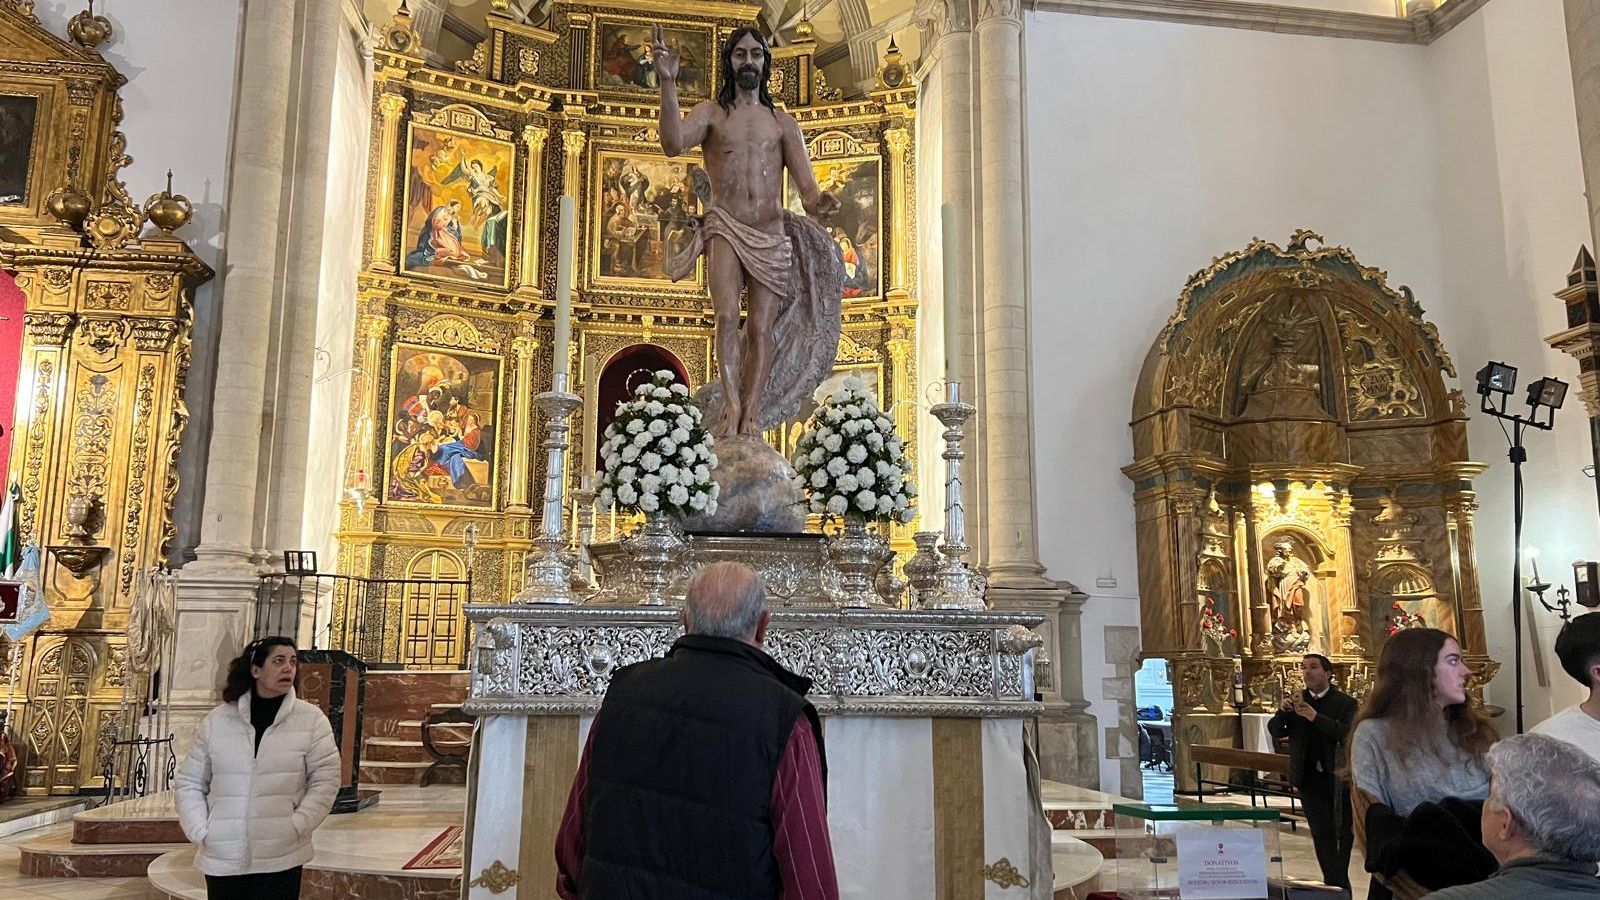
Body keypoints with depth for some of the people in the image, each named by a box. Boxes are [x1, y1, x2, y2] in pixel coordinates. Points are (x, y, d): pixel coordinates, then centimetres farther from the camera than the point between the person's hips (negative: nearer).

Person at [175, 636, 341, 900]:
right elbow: (190, 783, 9)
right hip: (222, 860, 2)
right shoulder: (217, 720, 4)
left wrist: (295, 828, -12)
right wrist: (200, 831, -2)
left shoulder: (311, 719, -1)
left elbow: (325, 781, -3)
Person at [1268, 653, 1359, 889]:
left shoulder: (1345, 702, -6)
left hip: (1339, 777, -2)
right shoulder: (1297, 700, 5)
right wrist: (1282, 711, -16)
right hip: (1310, 778, 2)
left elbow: (1349, 733, -21)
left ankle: (1338, 881, 26)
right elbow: (1276, 731, 4)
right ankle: (1337, 884, 1)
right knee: (1322, 832, -2)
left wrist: (1315, 717, -28)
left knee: (1344, 832, 11)